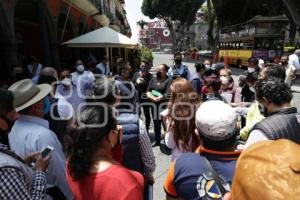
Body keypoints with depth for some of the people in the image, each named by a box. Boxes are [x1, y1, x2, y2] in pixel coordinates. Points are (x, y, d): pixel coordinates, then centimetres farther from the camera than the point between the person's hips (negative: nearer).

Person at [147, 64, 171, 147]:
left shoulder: (168, 80, -6)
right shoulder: (153, 80, 13)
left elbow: (168, 94, -16)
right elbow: (148, 91, 7)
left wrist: (158, 98, -16)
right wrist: (152, 97, -12)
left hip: (164, 105, -6)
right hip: (154, 105, 6)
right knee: (156, 123, 17)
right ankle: (157, 140, 32)